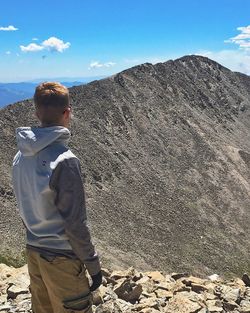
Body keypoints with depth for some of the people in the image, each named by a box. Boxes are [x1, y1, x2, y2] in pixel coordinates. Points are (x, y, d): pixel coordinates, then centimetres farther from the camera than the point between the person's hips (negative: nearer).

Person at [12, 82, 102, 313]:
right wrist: (93, 265, -10)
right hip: (62, 258, -7)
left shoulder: (21, 156, -2)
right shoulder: (65, 161, -25)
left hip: (34, 252, 7)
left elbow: (25, 207, 8)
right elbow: (76, 224, -21)